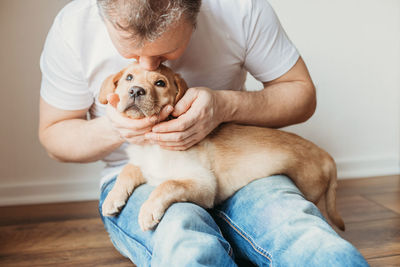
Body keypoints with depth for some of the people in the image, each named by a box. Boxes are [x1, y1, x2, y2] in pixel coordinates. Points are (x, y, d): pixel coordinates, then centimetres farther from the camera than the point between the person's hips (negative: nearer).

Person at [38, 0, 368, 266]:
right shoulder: (74, 28, -11)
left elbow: (302, 93, -1)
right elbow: (54, 134, 3)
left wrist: (227, 105, -21)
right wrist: (111, 130, -21)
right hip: (138, 178, 0)